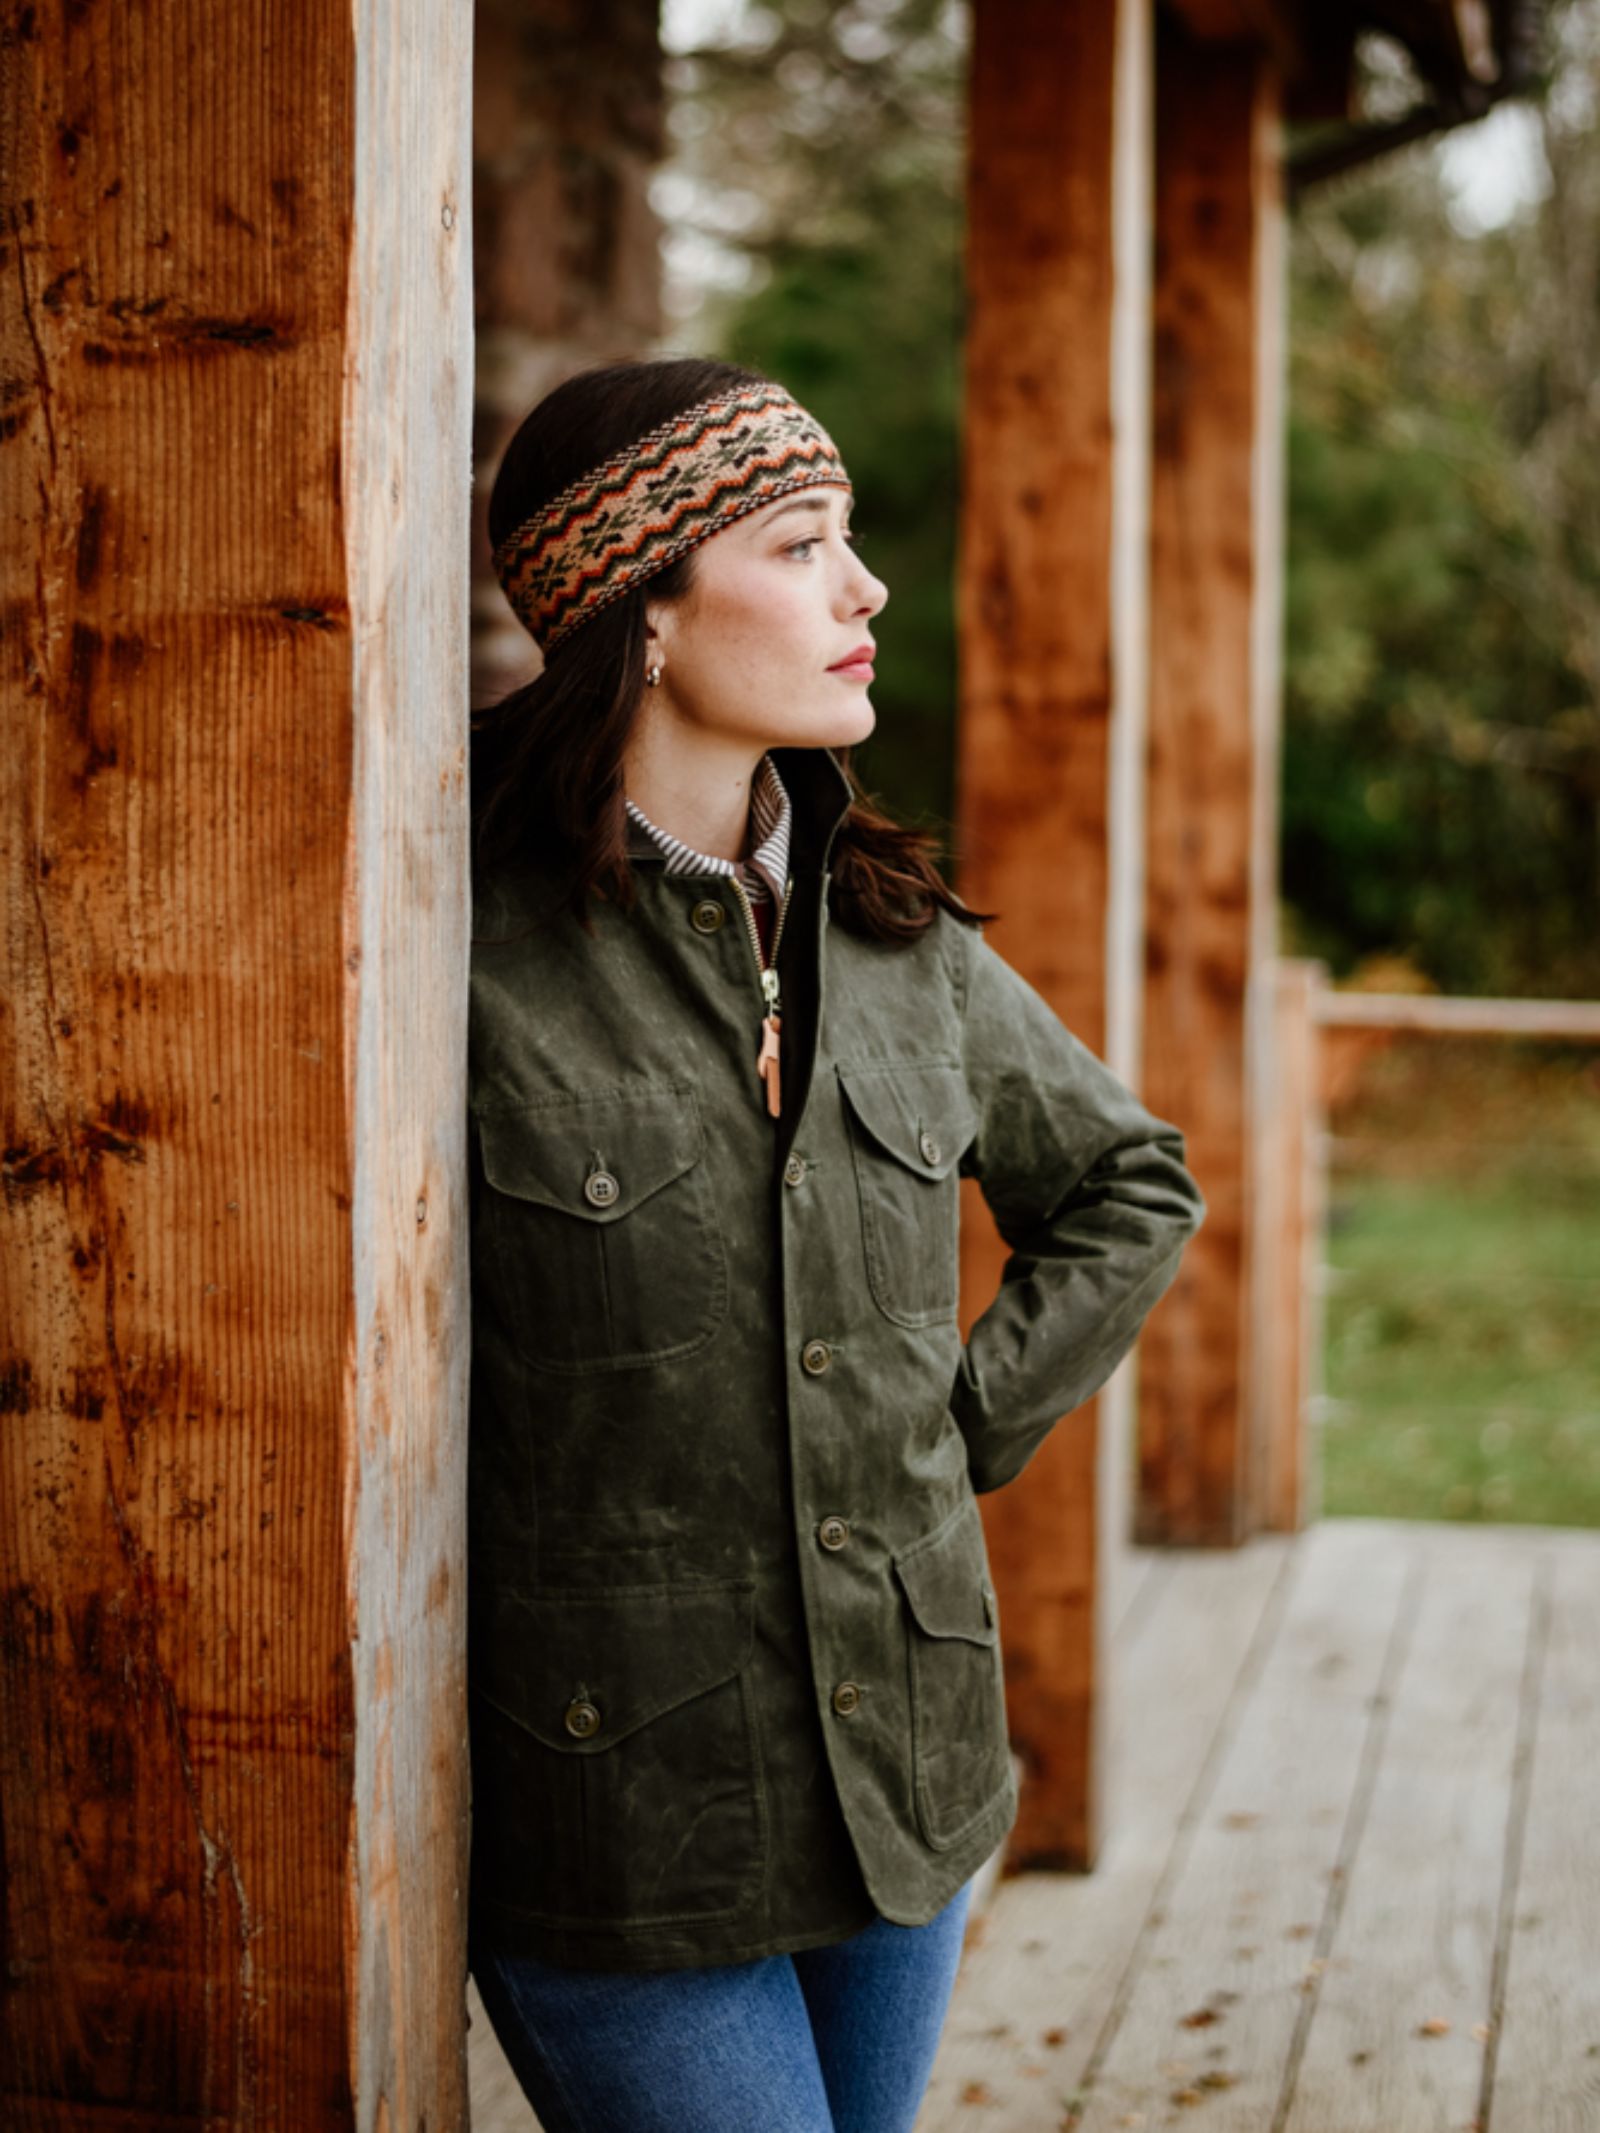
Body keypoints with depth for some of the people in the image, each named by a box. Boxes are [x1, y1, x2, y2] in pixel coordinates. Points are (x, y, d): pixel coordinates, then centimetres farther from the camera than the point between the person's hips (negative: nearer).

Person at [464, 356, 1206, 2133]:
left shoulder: (899, 937, 4)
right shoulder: (463, 941, -15)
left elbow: (1127, 1185, 19)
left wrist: (972, 1422, 6)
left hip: (908, 1781, 6)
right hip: (619, 1823, -6)